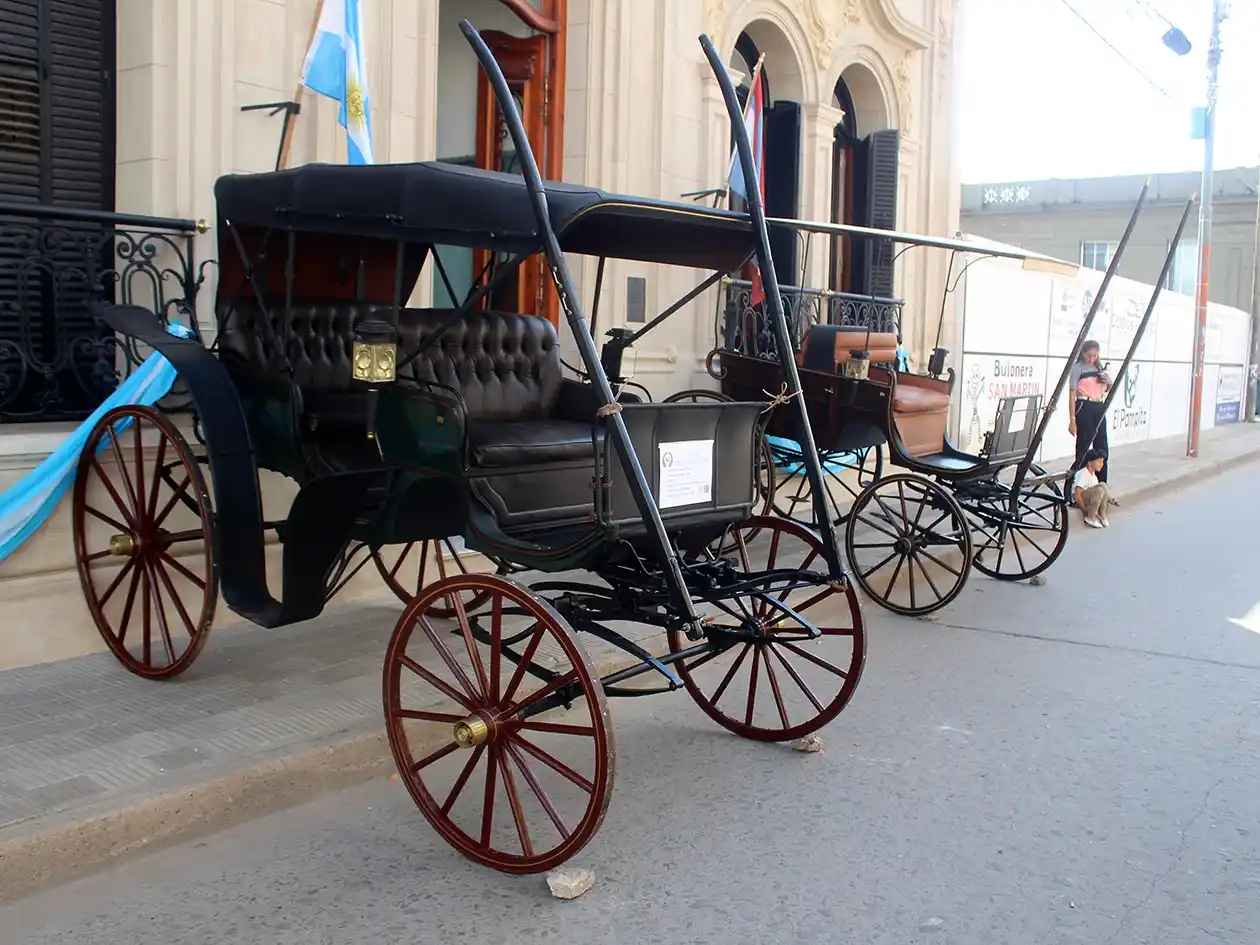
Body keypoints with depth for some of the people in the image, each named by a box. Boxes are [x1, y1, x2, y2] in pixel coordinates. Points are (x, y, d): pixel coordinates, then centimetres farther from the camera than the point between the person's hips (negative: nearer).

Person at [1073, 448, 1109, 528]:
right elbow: (1077, 495, -25)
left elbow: (1096, 493, 10)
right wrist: (1085, 511, -21)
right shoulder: (1083, 474, -19)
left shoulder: (1093, 474, 9)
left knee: (1103, 485, -9)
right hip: (1075, 500, -9)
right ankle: (1090, 518, -16)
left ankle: (1102, 516, -4)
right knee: (1099, 490, -27)